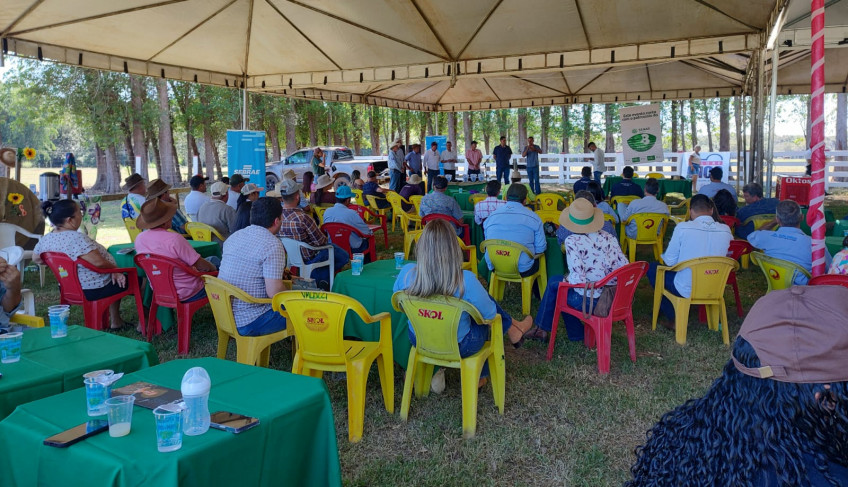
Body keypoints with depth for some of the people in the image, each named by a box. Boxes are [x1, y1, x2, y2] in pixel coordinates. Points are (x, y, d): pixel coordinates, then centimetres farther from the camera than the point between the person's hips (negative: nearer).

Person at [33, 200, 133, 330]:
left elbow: (36, 258, 17)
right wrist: (115, 269, -15)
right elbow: (98, 262, -32)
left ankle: (114, 319, 37)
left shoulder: (45, 239, -1)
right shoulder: (76, 238, -28)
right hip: (95, 291, -9)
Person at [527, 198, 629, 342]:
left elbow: (577, 278, -24)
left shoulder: (572, 241, -16)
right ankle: (575, 334, 34)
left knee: (554, 283, 19)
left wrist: (566, 280, -2)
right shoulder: (610, 238, 1)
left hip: (588, 301, -6)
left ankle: (542, 329, 33)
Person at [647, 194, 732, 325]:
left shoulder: (682, 227, -16)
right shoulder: (726, 230, -5)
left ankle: (674, 318, 20)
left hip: (686, 290, -5)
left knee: (652, 268, 19)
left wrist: (663, 256, 12)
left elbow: (669, 262, -9)